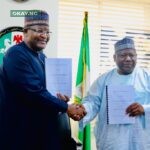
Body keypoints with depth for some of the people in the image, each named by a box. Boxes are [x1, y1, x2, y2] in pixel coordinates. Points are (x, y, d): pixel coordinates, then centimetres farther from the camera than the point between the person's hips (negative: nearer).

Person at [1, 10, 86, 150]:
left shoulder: (41, 56, 13)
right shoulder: (16, 54, -16)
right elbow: (33, 92, -24)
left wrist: (57, 97, -3)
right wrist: (66, 107, -18)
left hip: (42, 127, 9)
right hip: (22, 131, -9)